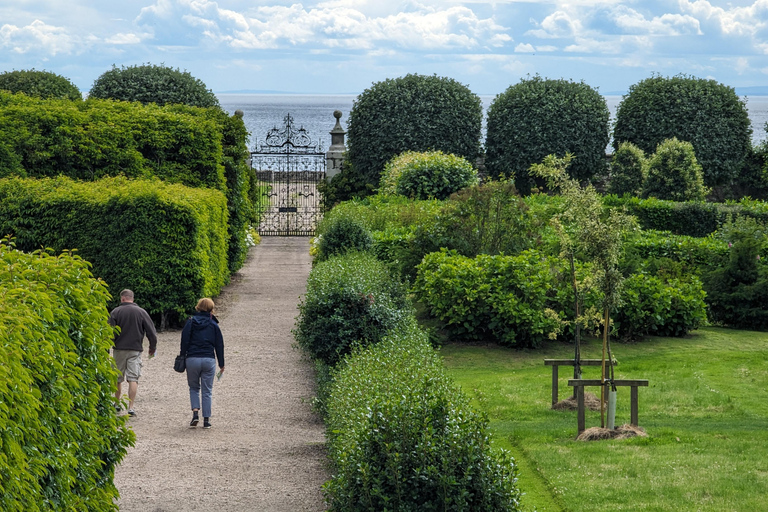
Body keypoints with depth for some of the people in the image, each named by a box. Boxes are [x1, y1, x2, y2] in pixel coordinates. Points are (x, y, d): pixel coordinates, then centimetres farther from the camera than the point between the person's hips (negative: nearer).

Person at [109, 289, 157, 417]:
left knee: (118, 379, 14)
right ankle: (130, 407, -10)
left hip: (119, 349, 0)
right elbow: (151, 332, 1)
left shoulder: (115, 312, -2)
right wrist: (153, 347, 15)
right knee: (133, 379, -2)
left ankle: (117, 404, 25)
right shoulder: (141, 312, 1)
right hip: (135, 350, 0)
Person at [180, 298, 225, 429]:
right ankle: (206, 420, 5)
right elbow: (219, 345, 7)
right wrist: (221, 364, 14)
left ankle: (195, 412, -4)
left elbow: (184, 341, -3)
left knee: (194, 388, 16)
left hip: (192, 359, 0)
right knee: (207, 391, 8)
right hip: (209, 360, 1)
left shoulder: (191, 322, 1)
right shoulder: (213, 324, 5)